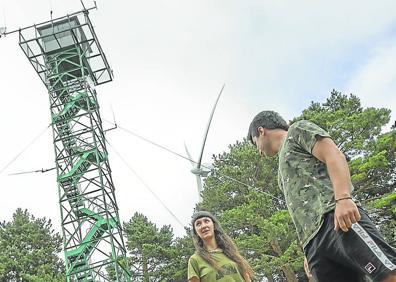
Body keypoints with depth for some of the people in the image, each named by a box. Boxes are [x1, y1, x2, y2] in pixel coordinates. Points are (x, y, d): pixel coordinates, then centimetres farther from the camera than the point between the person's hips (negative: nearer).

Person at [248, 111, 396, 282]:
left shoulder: (298, 130, 17)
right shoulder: (282, 170, 38)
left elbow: (334, 155, -1)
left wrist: (343, 198, -18)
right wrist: (310, 252, 20)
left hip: (335, 217, -7)